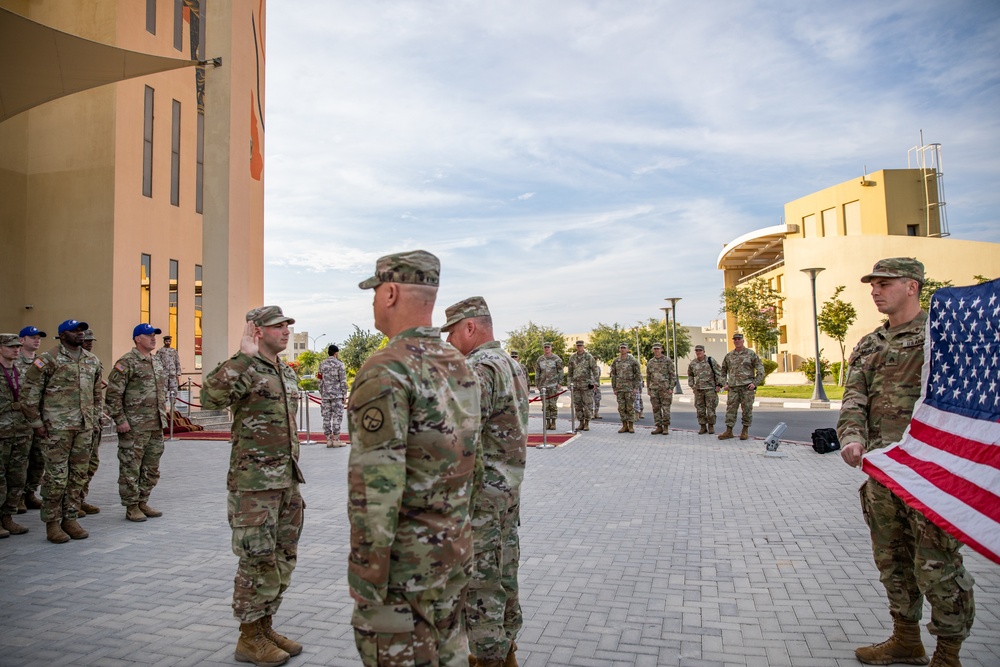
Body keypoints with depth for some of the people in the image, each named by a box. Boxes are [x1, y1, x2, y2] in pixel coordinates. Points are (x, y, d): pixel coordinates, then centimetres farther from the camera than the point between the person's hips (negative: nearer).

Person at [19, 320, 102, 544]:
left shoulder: (92, 361, 13)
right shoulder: (48, 360, -6)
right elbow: (29, 394, -6)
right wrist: (36, 423, -8)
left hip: (85, 428, 6)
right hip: (57, 428, -6)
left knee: (79, 476, 9)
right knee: (56, 477, -2)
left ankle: (70, 519, 20)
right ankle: (52, 523, 10)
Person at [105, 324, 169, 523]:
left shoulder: (157, 361, 15)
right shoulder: (127, 362, -9)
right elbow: (113, 393, -13)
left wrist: (163, 413, 18)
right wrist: (120, 420, -16)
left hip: (156, 426, 8)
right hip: (134, 426, -8)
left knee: (151, 468, 13)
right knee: (131, 468, 1)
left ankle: (143, 502, 25)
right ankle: (131, 507, 11)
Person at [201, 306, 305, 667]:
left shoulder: (288, 373, 13)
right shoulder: (243, 369, -12)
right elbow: (210, 397, -34)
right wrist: (245, 355, -33)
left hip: (288, 482, 8)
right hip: (254, 484, -8)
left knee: (283, 560, 15)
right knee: (258, 563, 2)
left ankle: (265, 627, 30)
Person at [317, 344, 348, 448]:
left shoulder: (322, 364, 9)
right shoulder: (339, 364, -6)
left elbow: (320, 380, 10)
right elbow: (343, 381, -8)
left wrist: (321, 394, 16)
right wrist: (345, 395, -2)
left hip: (325, 394, 5)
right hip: (337, 394, -5)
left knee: (326, 417, 6)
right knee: (337, 416, -2)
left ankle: (328, 440, 7)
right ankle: (336, 440, -4)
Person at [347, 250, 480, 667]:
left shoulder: (385, 372, -20)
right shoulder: (461, 366, 6)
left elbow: (375, 490, -23)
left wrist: (367, 586, -17)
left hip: (404, 560, -8)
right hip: (455, 551, 8)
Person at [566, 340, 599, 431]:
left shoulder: (589, 357, -3)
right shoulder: (572, 357, 9)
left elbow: (595, 369, -5)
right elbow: (570, 371, 17)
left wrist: (596, 382, -11)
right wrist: (570, 383, 14)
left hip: (586, 384, -4)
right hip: (576, 385, 4)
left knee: (587, 405, -2)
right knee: (577, 405, 5)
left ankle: (587, 424, 6)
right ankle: (581, 423, 15)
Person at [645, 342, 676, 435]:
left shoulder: (668, 360, -2)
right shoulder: (650, 362, 10)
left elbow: (673, 375, -4)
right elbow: (648, 377, 17)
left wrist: (671, 388, -10)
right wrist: (648, 389, 13)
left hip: (665, 388, -4)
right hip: (654, 389, 4)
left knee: (666, 408, -2)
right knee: (656, 408, 4)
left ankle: (666, 427, 7)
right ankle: (659, 427, 10)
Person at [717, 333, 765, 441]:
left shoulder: (751, 354, 1)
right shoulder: (729, 356, 10)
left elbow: (760, 370, 0)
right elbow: (723, 371, 20)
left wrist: (755, 383, -10)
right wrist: (724, 384, 8)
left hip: (747, 387, -3)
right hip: (733, 388, 3)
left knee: (747, 409, 1)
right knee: (730, 409, -1)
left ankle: (745, 431, 12)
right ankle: (729, 432, 1)